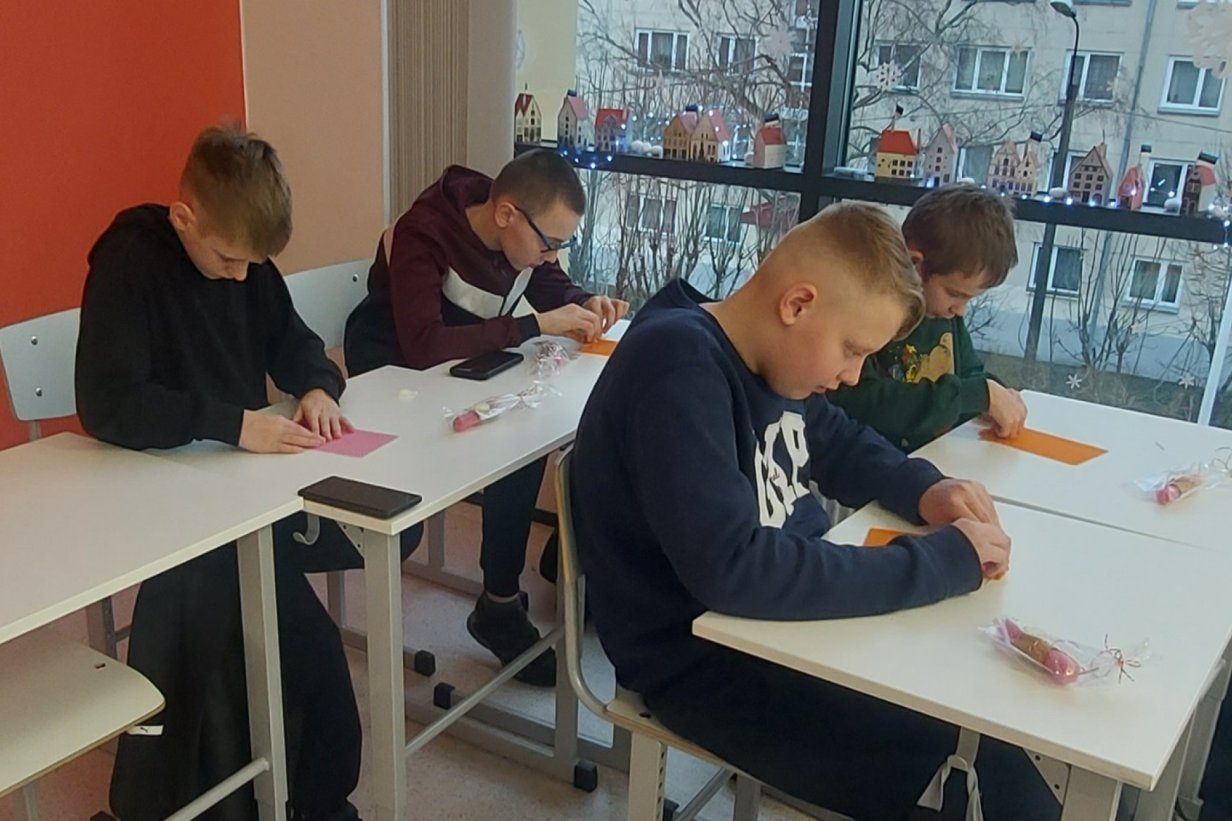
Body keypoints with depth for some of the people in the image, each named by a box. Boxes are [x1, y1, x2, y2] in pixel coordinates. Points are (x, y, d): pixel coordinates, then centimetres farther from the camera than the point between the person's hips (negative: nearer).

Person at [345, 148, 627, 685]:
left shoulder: (521, 229, -9)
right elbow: (421, 345, -41)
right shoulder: (424, 236, -29)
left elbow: (551, 287, 8)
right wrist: (535, 325, -38)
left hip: (467, 363, 7)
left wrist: (587, 304, -15)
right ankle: (499, 608, -14)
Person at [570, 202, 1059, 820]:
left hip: (789, 605, 9)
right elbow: (733, 569, -35)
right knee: (938, 758, -16)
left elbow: (841, 444, 19)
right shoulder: (677, 368, -25)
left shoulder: (770, 355, 1)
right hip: (703, 654, -8)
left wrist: (924, 491, -2)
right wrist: (945, 560, -26)